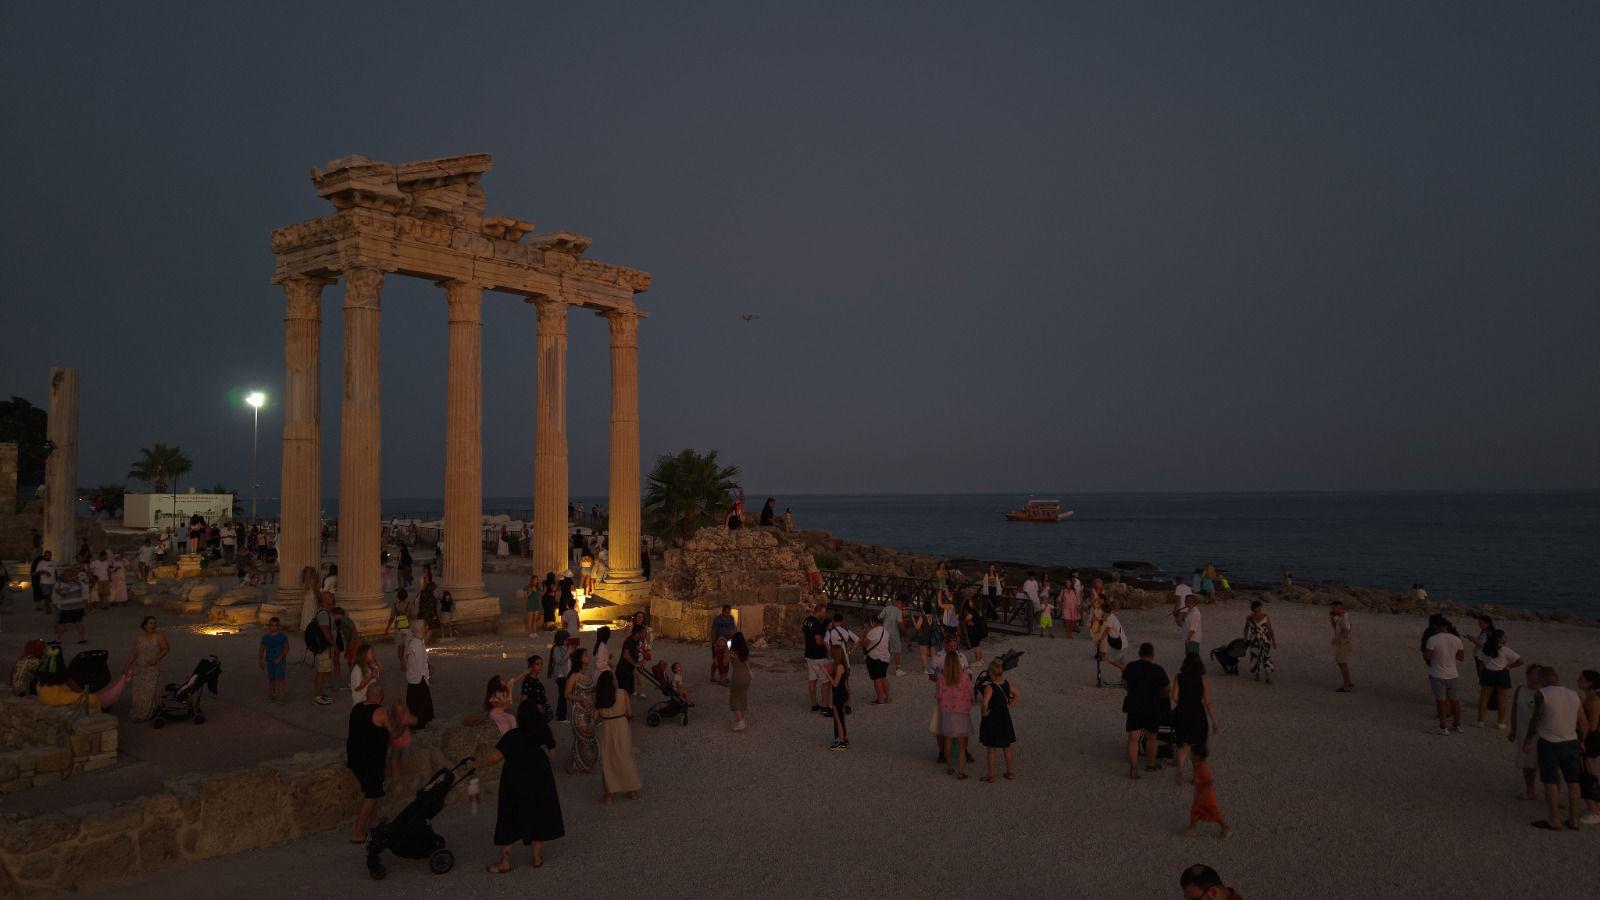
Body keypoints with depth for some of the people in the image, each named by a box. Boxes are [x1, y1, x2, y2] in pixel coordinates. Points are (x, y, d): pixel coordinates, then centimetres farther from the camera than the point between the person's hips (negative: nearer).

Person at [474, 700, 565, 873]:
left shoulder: (512, 737, -20)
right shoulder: (544, 733, -5)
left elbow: (494, 758, -22)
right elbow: (552, 754, 7)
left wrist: (477, 765, -6)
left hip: (515, 782, -4)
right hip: (539, 780, 4)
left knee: (509, 820, 8)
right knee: (537, 816, 16)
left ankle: (505, 862, 13)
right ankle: (537, 857, 23)